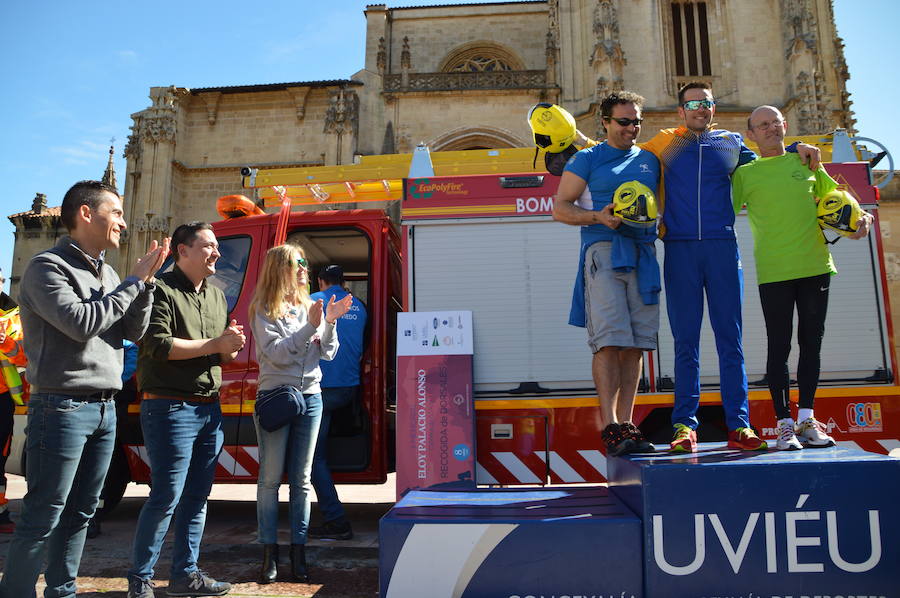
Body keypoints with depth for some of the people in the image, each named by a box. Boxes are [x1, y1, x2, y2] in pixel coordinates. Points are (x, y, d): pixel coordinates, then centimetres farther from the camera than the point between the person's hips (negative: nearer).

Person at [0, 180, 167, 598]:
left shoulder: (107, 274, 14)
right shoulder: (47, 267, -8)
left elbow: (133, 332, 10)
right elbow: (82, 323, -21)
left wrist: (145, 281, -2)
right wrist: (134, 281, -13)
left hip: (105, 408, 8)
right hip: (63, 407, -7)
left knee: (81, 513, 14)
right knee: (43, 516, -1)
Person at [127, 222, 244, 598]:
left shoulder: (216, 295, 17)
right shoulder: (163, 290, -6)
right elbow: (158, 345, -18)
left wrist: (232, 347, -3)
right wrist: (215, 344, -15)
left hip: (209, 409, 7)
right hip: (170, 407, -7)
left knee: (197, 497, 11)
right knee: (167, 496, -3)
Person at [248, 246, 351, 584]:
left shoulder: (309, 307, 10)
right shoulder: (264, 311, -2)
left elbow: (327, 353, 7)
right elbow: (276, 353, -13)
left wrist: (330, 323, -7)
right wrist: (310, 327, -17)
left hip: (310, 397, 4)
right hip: (275, 395, -4)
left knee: (301, 479, 7)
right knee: (270, 478, 2)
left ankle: (298, 554, 14)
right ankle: (270, 554, 12)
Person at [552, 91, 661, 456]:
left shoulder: (650, 160, 22)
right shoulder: (587, 159, 9)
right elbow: (560, 208, 3)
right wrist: (599, 216, -12)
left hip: (643, 255, 5)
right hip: (603, 251, -4)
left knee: (635, 344, 2)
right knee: (609, 340, -14)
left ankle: (626, 424, 8)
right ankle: (610, 427, -13)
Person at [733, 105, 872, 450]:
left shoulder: (806, 162, 14)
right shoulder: (745, 173, 6)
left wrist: (862, 217, 5)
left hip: (815, 265, 3)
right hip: (773, 271, -3)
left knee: (811, 343, 7)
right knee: (779, 347, -3)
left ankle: (807, 420, 17)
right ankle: (784, 424, 5)